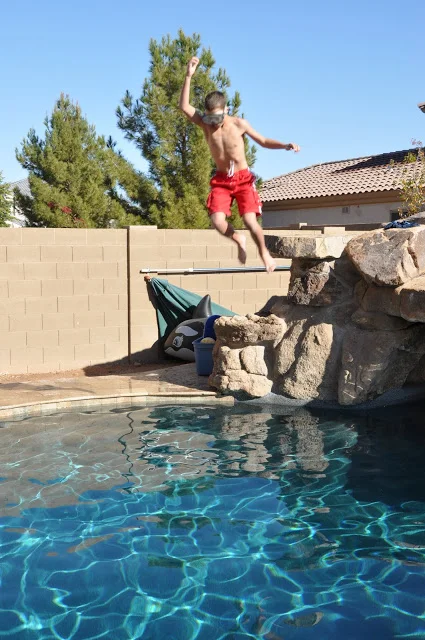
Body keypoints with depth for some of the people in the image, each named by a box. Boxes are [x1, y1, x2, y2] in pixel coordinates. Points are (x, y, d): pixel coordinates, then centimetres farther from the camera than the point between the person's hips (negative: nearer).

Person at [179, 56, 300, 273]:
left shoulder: (239, 124, -8)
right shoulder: (206, 124, -6)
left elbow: (263, 141, 3)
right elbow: (184, 107, -20)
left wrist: (285, 145, -13)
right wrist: (188, 76, -27)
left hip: (243, 179, -1)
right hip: (221, 180, 2)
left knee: (250, 221, -15)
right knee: (217, 222, -18)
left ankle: (263, 252, 12)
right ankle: (238, 240, 14)